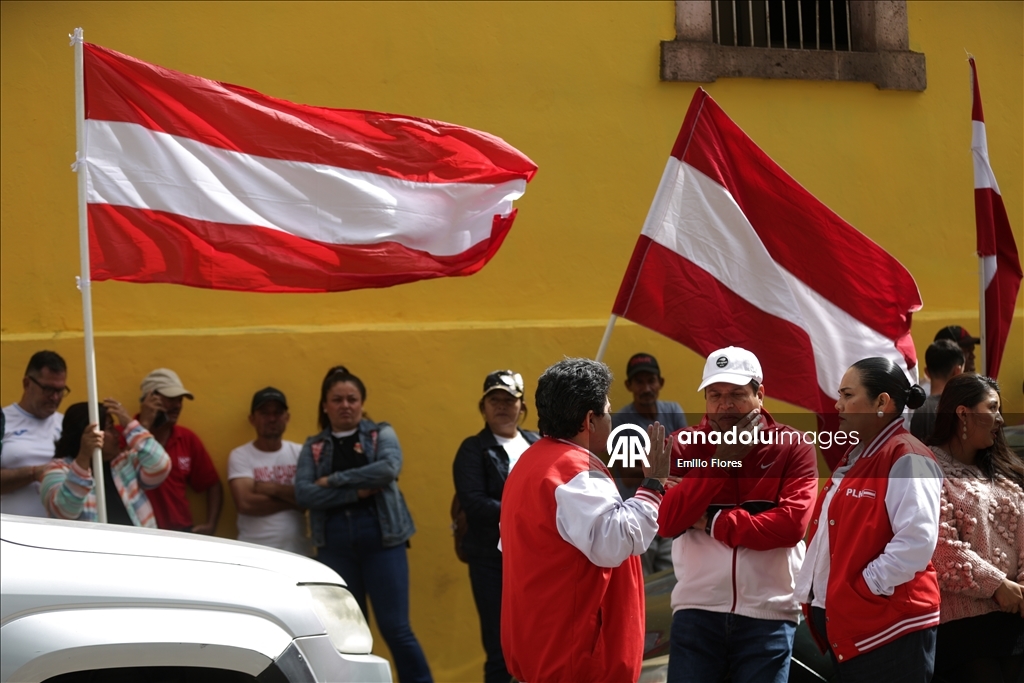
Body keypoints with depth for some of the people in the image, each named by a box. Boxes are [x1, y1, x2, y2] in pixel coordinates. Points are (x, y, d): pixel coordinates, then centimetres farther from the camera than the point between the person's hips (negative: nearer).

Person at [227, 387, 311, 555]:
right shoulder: (240, 456, -1)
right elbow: (246, 503, -15)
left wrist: (274, 489, -11)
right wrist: (293, 499, -7)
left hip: (298, 552, 3)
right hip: (254, 553, -2)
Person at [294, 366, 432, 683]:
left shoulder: (381, 434, 7)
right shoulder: (313, 447, 10)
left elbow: (389, 469, -14)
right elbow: (303, 493, -5)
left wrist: (334, 481, -11)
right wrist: (357, 491, -14)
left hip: (381, 537, -2)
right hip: (334, 542, 2)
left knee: (395, 628, -5)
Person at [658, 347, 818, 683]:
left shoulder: (793, 447, 2)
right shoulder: (684, 445, 5)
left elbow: (792, 523, -12)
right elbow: (666, 521, -8)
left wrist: (714, 523, -9)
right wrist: (721, 459, -11)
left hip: (769, 616, -1)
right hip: (697, 613, 1)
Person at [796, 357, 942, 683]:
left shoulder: (906, 459, -14)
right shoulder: (853, 458, 17)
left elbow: (917, 541, -24)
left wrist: (866, 587, -20)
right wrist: (810, 592, 12)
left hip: (889, 628, -10)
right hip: (843, 624, 10)